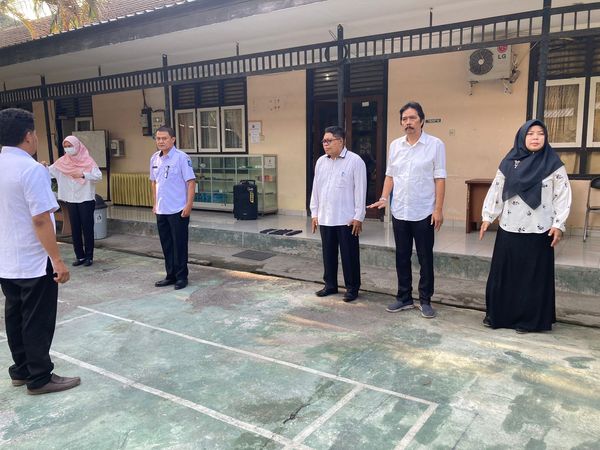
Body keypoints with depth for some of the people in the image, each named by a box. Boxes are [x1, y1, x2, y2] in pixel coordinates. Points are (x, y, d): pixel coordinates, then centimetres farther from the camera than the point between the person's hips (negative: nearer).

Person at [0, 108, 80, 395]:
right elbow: (40, 220, -24)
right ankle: (39, 378, 17)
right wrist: (57, 260, -20)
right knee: (37, 321, 5)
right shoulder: (31, 169, -20)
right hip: (33, 262, -8)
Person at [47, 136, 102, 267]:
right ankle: (79, 256, 16)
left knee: (87, 228, 0)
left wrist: (83, 175, -23)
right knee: (75, 229, 7)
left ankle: (89, 256, 9)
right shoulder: (62, 161, 7)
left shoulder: (87, 160, -4)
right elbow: (50, 172, 0)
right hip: (70, 200, 4)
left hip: (86, 200, -4)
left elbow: (98, 176, -13)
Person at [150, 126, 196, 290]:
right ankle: (171, 275, 25)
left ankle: (181, 277, 14)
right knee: (166, 245, 13)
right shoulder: (154, 159, 9)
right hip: (161, 210, 6)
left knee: (179, 245, 2)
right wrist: (155, 203, 16)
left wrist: (188, 205, -16)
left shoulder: (181, 157, -11)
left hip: (178, 210, -6)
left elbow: (191, 182, -12)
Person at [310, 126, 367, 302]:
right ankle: (330, 285, 28)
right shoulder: (320, 162, 10)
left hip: (347, 219, -5)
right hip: (325, 218, 6)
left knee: (349, 255, 4)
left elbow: (360, 190, -10)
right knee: (328, 254, 14)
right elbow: (315, 189, 14)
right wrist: (314, 213, 11)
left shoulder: (355, 161, -8)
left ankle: (352, 288, 17)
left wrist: (358, 216, -12)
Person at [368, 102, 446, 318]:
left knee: (425, 258, 5)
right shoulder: (395, 145, 7)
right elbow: (390, 175, 11)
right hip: (399, 211, 4)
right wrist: (384, 198, -2)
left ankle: (425, 301, 17)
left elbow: (440, 179, -7)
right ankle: (404, 297, 24)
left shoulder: (435, 144, -5)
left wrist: (438, 209, -12)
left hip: (424, 212, -4)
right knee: (402, 257, 11)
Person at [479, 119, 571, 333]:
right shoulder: (509, 163, 4)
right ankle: (498, 314, 21)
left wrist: (558, 224, -8)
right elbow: (496, 191, 6)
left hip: (538, 231, -2)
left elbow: (563, 196, -2)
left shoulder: (553, 164, -2)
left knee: (533, 276, 6)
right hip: (509, 229, 3)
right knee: (502, 272, 8)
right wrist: (487, 217, 3)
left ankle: (528, 320, 17)